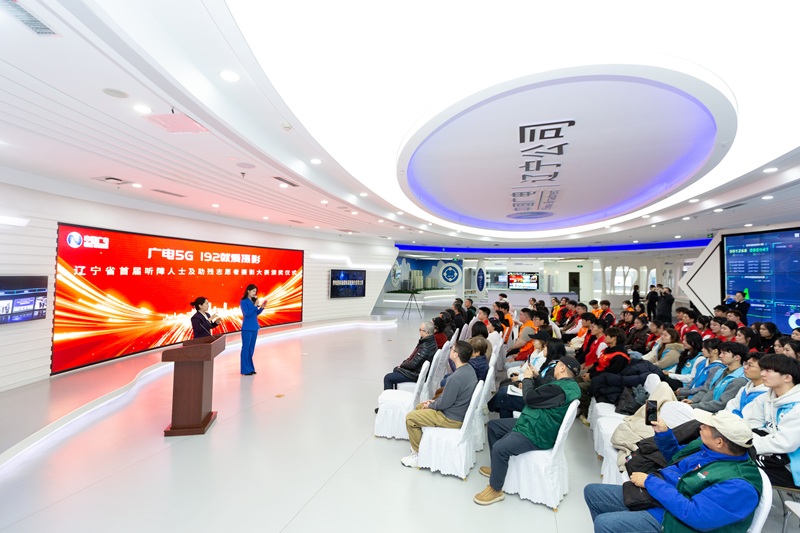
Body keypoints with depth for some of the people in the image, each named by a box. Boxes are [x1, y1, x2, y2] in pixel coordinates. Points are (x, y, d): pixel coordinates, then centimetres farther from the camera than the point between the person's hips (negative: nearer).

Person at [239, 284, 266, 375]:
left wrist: (262, 307, 0)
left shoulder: (253, 301, 9)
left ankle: (250, 368, 19)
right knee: (246, 348, -1)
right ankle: (245, 370, 5)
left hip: (254, 327, 7)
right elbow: (247, 314, -17)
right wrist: (255, 305, -18)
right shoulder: (243, 302, -10)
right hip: (247, 328, -7)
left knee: (251, 348, 12)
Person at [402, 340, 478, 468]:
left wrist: (431, 405, -3)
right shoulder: (469, 368, -4)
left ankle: (419, 454, 11)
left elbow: (444, 403, -22)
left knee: (410, 417, -3)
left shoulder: (456, 378, -33)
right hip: (460, 409, 9)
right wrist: (435, 401, 6)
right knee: (419, 407, 21)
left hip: (453, 419, -9)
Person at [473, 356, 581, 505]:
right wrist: (535, 376, 8)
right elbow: (542, 391, 19)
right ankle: (497, 467, 28)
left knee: (499, 448, -29)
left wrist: (527, 378, -6)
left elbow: (530, 397, -22)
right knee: (493, 425, 15)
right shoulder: (567, 385, 7)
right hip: (531, 423, 12)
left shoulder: (560, 389, -27)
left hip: (536, 434, -12)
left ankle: (495, 490, -8)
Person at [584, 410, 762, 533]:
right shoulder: (705, 445, 3)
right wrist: (663, 432, 5)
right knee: (592, 491, 2)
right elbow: (675, 457, 22)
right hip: (651, 494, 9)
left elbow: (693, 514, -29)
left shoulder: (739, 485, -24)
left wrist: (650, 482, -21)